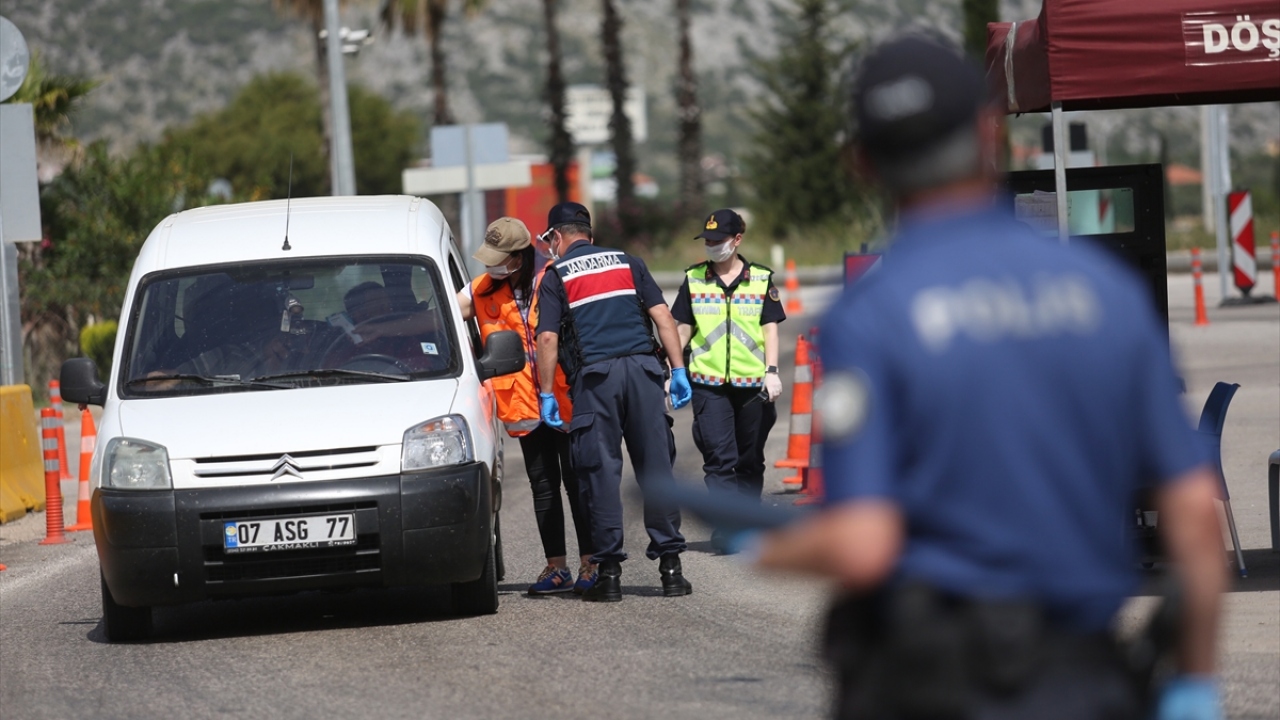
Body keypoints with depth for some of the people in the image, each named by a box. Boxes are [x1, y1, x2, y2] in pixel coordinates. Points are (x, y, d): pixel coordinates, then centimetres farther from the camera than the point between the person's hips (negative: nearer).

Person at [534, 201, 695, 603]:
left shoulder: (555, 276, 8)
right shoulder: (627, 263, 17)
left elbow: (548, 339, -2)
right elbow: (661, 316, 8)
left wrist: (546, 394, 1)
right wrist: (678, 369, 7)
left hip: (594, 377, -2)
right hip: (642, 367, 3)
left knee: (601, 472, 1)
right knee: (655, 466, 4)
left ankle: (609, 572, -1)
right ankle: (670, 565, 2)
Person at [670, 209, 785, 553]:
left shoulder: (761, 279, 6)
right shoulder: (693, 279, 9)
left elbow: (770, 328, 3)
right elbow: (682, 328, 11)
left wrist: (771, 371, -9)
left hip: (752, 383, 0)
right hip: (708, 383, 0)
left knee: (750, 460, 7)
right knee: (719, 459, -10)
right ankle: (726, 528, -15)